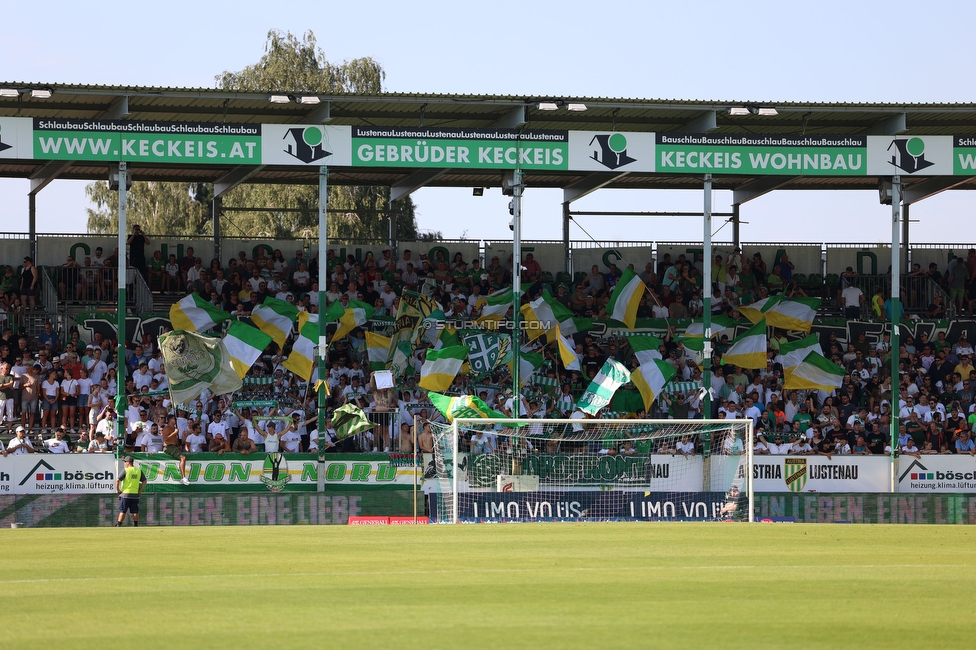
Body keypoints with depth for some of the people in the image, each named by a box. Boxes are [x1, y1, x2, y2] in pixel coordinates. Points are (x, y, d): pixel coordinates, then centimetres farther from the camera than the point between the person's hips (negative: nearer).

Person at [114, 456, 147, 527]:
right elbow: (144, 481, 8)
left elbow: (117, 480, -14)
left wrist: (117, 490, -3)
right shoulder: (139, 471, 6)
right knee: (135, 512, 6)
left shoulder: (126, 470, -8)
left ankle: (118, 526, -1)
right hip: (135, 494, 4)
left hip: (125, 493, -4)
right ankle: (136, 526, 5)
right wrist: (140, 491, 11)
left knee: (122, 511, 0)